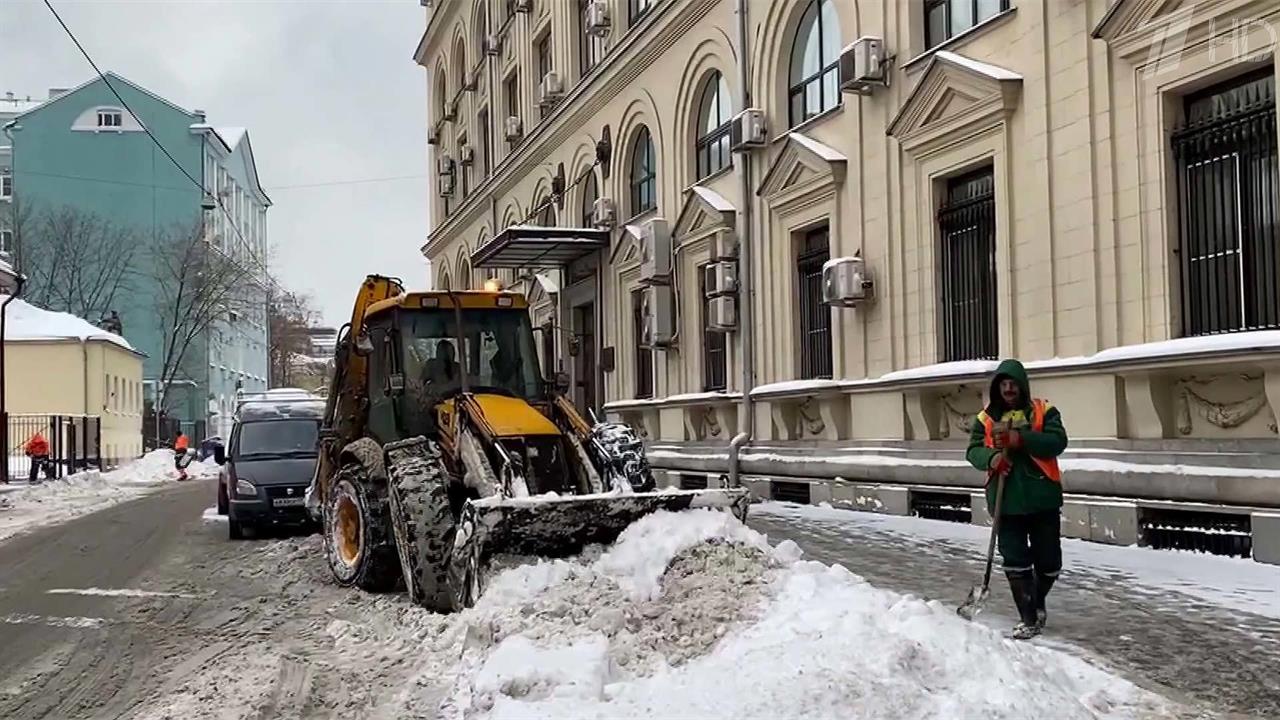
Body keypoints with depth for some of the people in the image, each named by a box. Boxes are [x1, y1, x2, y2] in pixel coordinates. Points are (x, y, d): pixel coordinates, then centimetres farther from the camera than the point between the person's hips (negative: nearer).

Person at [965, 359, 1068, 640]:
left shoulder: (1044, 412, 0)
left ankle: (1038, 602, 37)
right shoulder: (986, 418, 6)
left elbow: (1057, 442, -13)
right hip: (1007, 501, 1)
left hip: (1042, 499, -1)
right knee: (1015, 562, -1)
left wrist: (1020, 439, -26)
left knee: (1049, 561, 10)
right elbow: (973, 451, 1)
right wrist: (991, 458, -22)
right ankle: (1029, 618, 9)